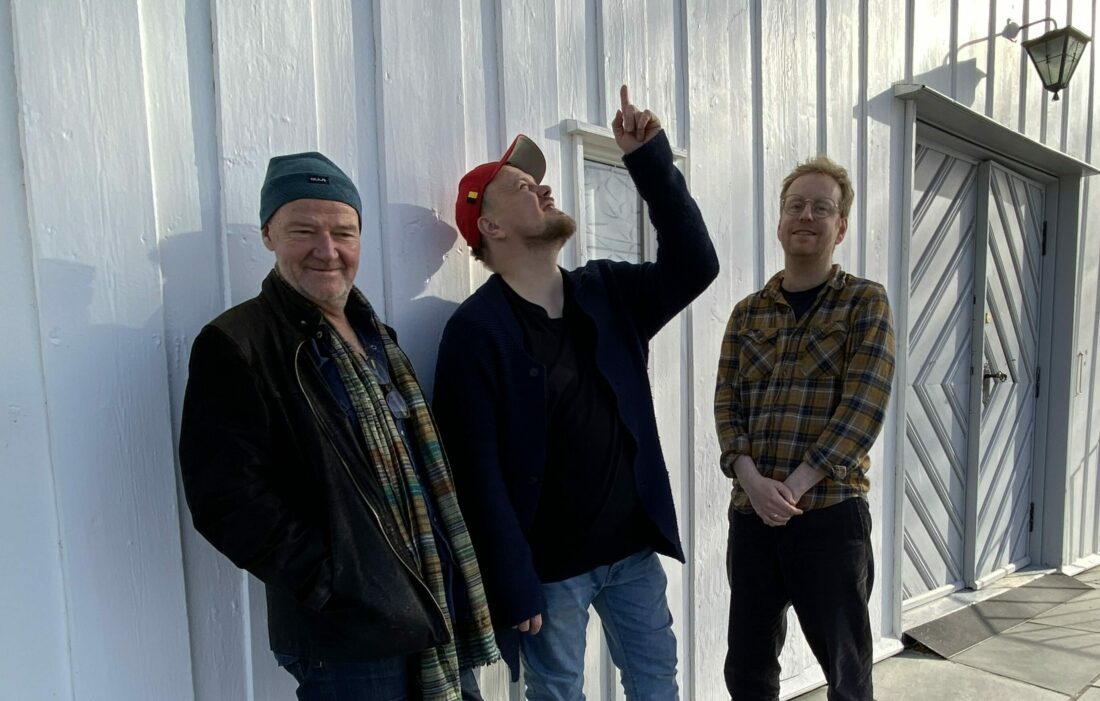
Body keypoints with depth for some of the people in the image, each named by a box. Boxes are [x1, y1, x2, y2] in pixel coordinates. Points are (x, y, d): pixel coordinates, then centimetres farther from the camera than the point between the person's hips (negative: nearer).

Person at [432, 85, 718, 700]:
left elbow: (693, 266, -7)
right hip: (550, 566, -5)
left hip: (635, 548, 5)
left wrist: (650, 160, -11)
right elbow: (478, 475, -17)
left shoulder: (607, 293, 2)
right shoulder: (476, 330, -16)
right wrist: (515, 588, -15)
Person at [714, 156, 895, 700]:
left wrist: (795, 485, -17)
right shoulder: (747, 313, 9)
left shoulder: (866, 302, 0)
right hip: (750, 513, 3)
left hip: (831, 511, -3)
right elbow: (726, 404, 3)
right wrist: (752, 480, -13)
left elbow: (864, 406, -10)